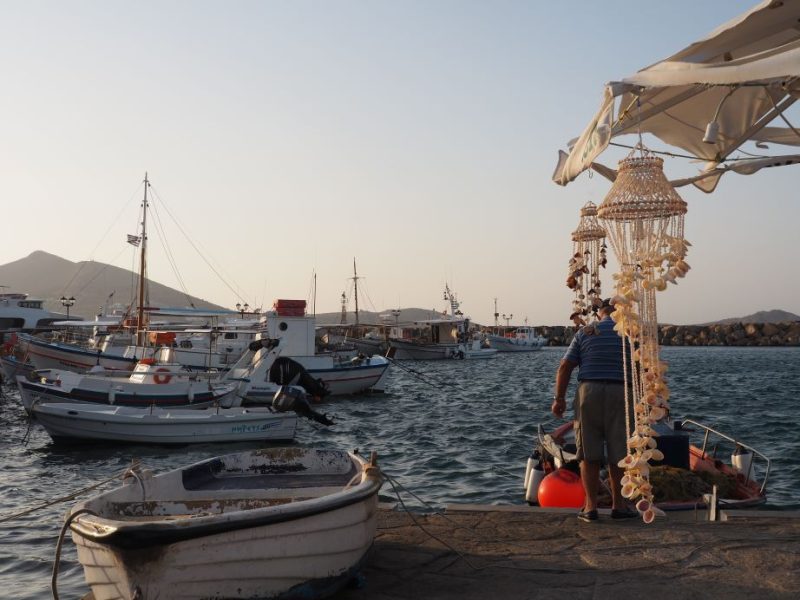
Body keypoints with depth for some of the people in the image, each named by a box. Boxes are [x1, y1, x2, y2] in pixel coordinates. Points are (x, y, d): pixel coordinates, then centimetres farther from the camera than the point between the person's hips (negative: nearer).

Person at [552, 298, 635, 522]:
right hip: (619, 393, 0)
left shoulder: (584, 333, 6)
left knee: (589, 453, 6)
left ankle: (590, 506, 7)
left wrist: (559, 398, 5)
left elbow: (565, 367, 1)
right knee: (618, 453, 9)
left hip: (588, 393, 1)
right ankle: (618, 504, 16)